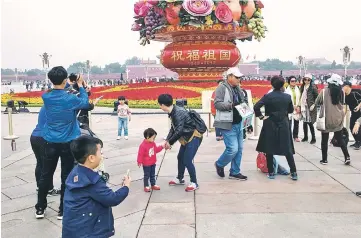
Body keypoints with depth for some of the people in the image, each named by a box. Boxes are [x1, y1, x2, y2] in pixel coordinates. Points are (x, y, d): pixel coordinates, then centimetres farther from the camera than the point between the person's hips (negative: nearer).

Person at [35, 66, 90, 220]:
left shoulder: (46, 97, -3)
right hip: (68, 143, -3)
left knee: (46, 175, 14)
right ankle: (62, 210, 14)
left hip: (50, 142, 4)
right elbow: (85, 103, 5)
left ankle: (40, 208, 24)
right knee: (66, 176, 6)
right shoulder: (70, 99, -13)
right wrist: (80, 86, 12)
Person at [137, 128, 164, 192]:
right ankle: (146, 186, 16)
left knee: (152, 175, 17)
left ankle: (153, 185, 28)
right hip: (146, 164, -7)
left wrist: (162, 146, 3)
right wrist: (139, 162, -16)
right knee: (147, 175, 5)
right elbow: (140, 154, -20)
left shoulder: (153, 143, 0)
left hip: (153, 163, 7)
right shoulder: (143, 145, -24)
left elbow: (156, 150, 13)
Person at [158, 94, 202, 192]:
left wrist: (170, 142, -17)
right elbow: (173, 128, 11)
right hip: (187, 137, 10)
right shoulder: (173, 112, 4)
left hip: (194, 136, -10)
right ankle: (180, 179, 35)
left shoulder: (178, 113, -27)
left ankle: (194, 183, 6)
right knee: (180, 157, 18)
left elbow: (179, 130, -29)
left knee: (187, 160, -10)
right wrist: (167, 140, 1)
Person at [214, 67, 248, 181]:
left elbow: (242, 102, 25)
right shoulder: (222, 87, -10)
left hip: (238, 123, 9)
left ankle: (235, 172, 23)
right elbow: (217, 103, -19)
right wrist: (231, 105, -29)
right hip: (228, 124, -9)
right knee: (233, 149, -10)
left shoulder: (237, 88, 15)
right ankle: (219, 164, 16)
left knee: (239, 149, 11)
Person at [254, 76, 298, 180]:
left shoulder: (267, 96, -10)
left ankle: (271, 172, 11)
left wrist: (261, 116, -7)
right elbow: (291, 110, 12)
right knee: (287, 149, 9)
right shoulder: (287, 97, 0)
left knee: (269, 150, 7)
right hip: (284, 125, 3)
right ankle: (293, 172, 9)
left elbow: (256, 107, -20)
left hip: (270, 125, -2)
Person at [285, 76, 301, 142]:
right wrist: (294, 106, -11)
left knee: (296, 122, 8)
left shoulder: (298, 89, 9)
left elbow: (299, 99, 6)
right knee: (289, 122, -7)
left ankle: (295, 136, 19)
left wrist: (298, 107, -4)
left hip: (297, 108, 4)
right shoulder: (287, 90, -5)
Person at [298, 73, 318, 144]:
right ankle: (305, 137, 25)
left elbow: (317, 97, -7)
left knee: (310, 123, -3)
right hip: (304, 107, 5)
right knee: (305, 123, 11)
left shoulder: (313, 87, -8)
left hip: (310, 107, -5)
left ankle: (313, 138, 9)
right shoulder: (302, 87, 9)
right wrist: (299, 106, 9)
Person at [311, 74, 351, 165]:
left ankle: (324, 159, 11)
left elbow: (317, 101, 2)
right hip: (338, 118, 4)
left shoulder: (325, 91, -10)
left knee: (324, 140, 7)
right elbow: (342, 104, 11)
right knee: (340, 138, 16)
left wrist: (313, 106, 22)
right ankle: (347, 157, 11)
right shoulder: (341, 92, 0)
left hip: (327, 118, -4)